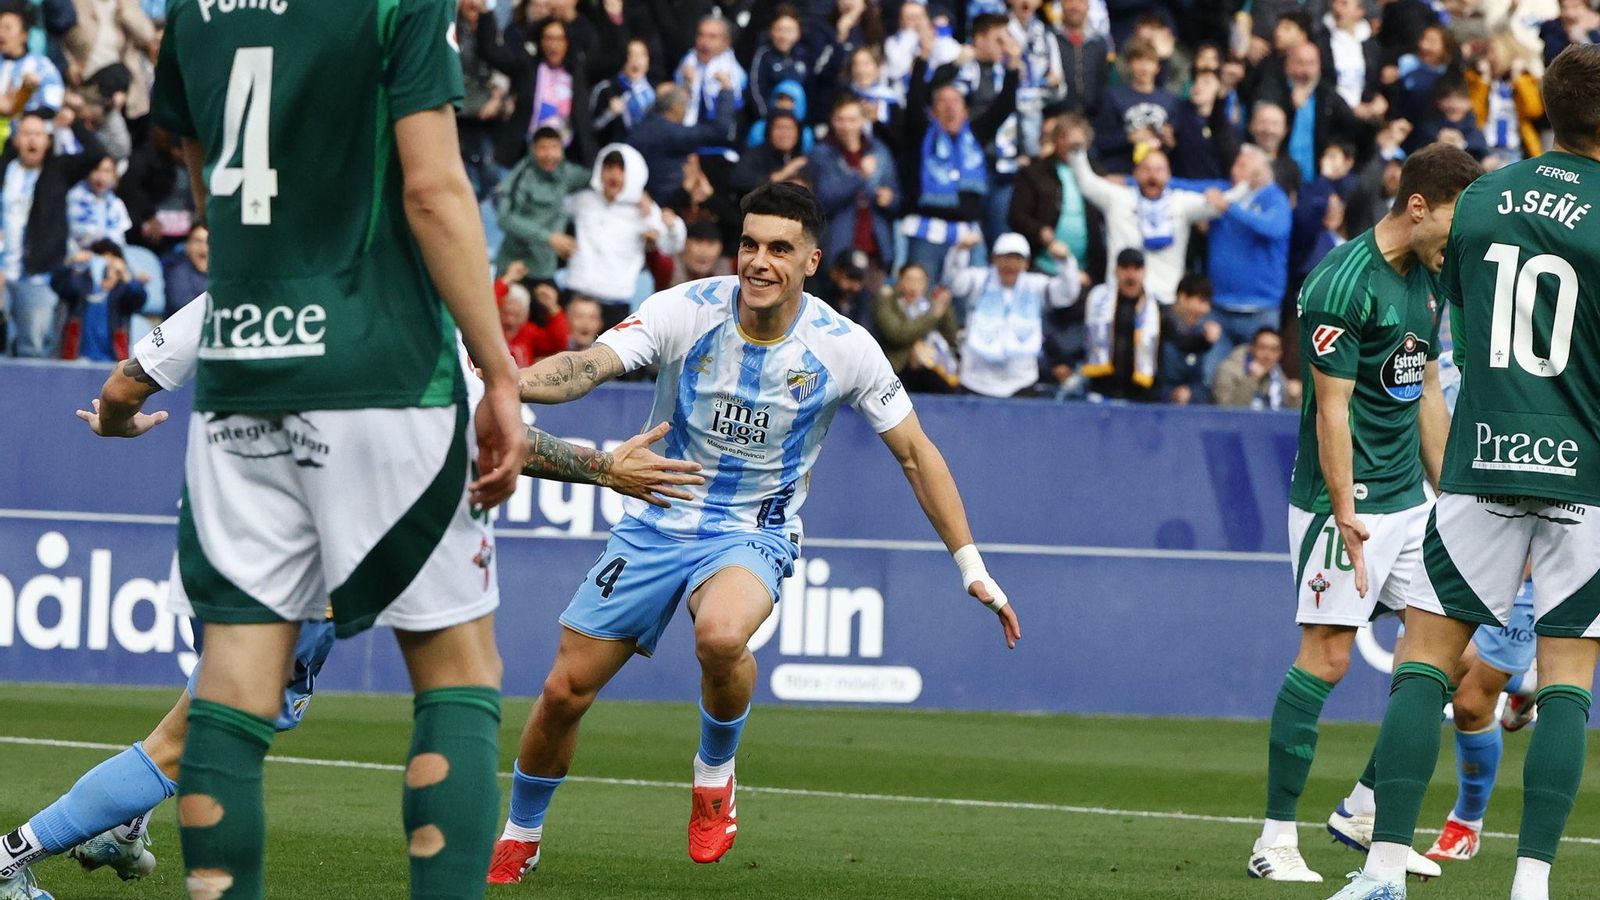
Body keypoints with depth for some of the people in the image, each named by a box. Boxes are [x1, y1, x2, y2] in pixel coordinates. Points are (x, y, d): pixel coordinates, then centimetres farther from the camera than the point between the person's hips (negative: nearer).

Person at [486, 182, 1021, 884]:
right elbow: (589, 365, -27)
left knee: (721, 636, -37)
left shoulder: (843, 348, -11)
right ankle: (518, 839, 26)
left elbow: (914, 453, 0)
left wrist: (970, 566, 0)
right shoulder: (686, 312, -13)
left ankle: (715, 770, -5)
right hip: (656, 525, 2)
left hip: (751, 536, -2)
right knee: (565, 690, -1)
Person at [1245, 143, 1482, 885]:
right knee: (1326, 658, -10)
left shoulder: (1424, 278, 12)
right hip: (1346, 502, -9)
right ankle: (1277, 837, -5)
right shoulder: (1344, 283, -16)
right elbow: (1332, 408, -18)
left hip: (1408, 501, 9)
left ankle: (1367, 808, 15)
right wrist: (1345, 515, -22)